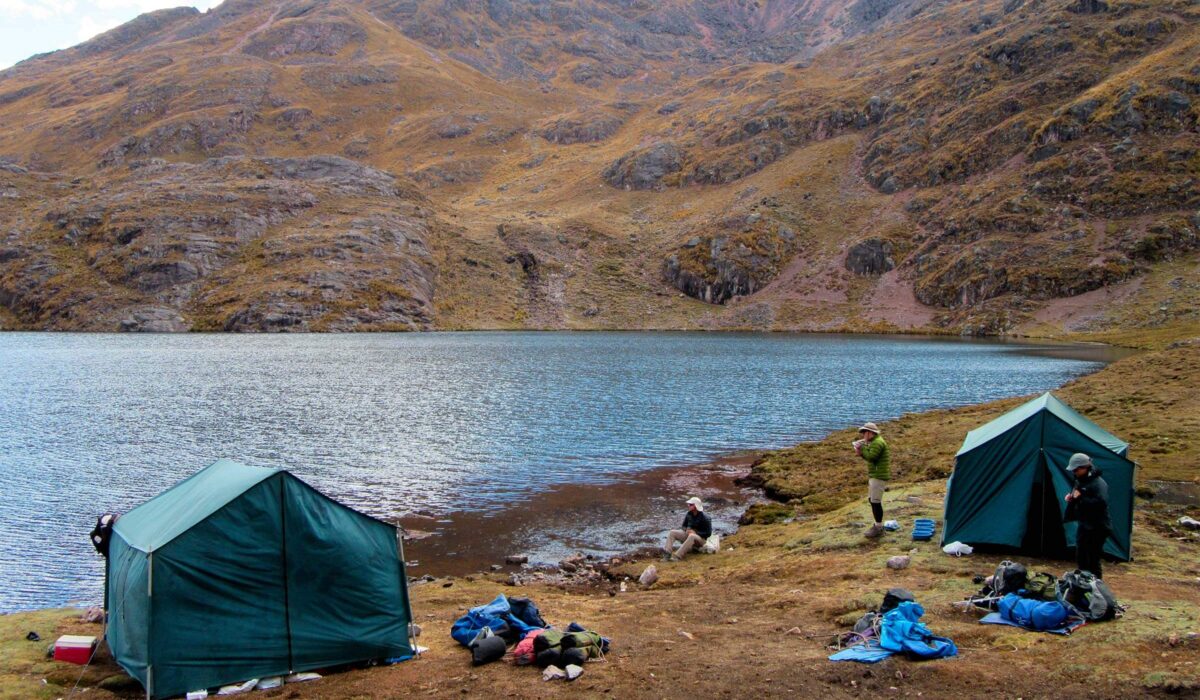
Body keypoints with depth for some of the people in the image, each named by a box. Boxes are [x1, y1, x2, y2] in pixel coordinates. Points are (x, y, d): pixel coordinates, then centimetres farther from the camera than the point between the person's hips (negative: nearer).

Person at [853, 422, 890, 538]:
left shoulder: (878, 443, -16)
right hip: (874, 475, 11)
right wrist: (861, 453, 4)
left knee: (875, 501, -8)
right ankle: (878, 524, 27)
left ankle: (878, 528, -2)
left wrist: (863, 446, -13)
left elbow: (871, 457, -24)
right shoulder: (874, 442, 17)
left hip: (879, 476, -11)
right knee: (872, 500, 18)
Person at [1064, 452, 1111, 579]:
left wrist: (1080, 498, -27)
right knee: (1081, 558, 14)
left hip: (1097, 528, -9)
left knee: (1093, 559, -6)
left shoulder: (1098, 483, -18)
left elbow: (1101, 503, -31)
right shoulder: (1080, 481, 10)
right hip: (1083, 525, 9)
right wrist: (1071, 498, 3)